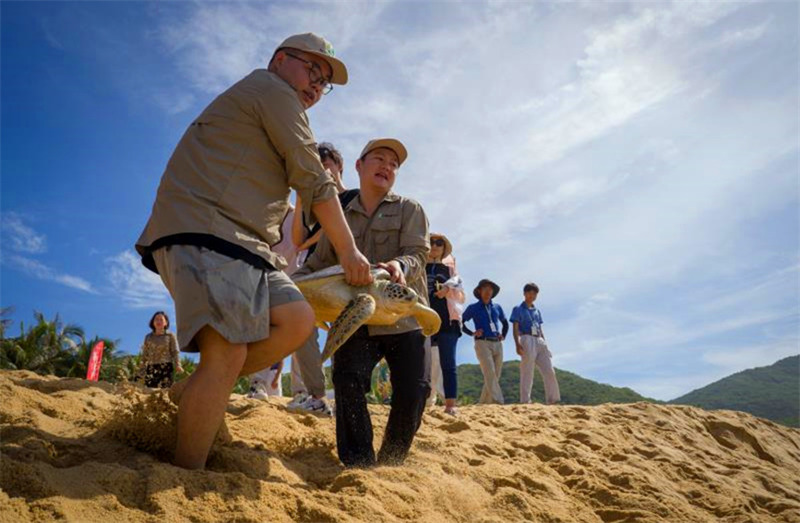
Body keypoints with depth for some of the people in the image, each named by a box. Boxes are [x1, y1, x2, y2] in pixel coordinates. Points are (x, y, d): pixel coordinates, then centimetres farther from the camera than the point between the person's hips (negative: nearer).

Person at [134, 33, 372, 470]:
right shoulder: (272, 88, 3)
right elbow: (313, 182, -3)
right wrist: (348, 251, 1)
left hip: (240, 244, 10)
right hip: (204, 232, -10)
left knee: (297, 320, -4)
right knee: (228, 352, -19)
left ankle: (193, 393, 5)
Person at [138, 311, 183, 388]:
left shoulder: (170, 336, 7)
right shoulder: (148, 337, 16)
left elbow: (175, 352, 0)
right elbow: (144, 354, 18)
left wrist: (177, 365, -15)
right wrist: (141, 369, 10)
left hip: (166, 368, -3)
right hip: (151, 369, 3)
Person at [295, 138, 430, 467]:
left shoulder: (409, 209, 9)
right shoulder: (340, 218, 17)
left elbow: (417, 253, -7)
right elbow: (316, 267, 15)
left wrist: (400, 266, -31)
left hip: (404, 317, -1)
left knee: (413, 391, -9)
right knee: (348, 380, -19)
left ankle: (389, 464, 12)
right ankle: (359, 465, -10)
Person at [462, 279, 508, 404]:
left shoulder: (497, 307, 16)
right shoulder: (473, 308, 4)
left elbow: (505, 323, 29)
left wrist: (503, 335, 13)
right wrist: (472, 333, -4)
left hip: (497, 344, 5)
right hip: (482, 343, -5)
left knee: (496, 375, 3)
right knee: (490, 373, -18)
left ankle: (484, 401, 13)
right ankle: (498, 401, -24)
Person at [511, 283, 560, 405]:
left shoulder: (537, 311, 21)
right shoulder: (518, 309, 4)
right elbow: (515, 328, -5)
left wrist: (545, 344, 15)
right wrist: (517, 344, -17)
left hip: (539, 341, 6)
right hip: (527, 341, -6)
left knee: (549, 371, 1)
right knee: (527, 373, -6)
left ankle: (552, 399, 7)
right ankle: (525, 401, -3)